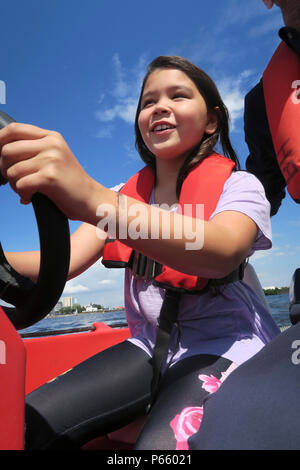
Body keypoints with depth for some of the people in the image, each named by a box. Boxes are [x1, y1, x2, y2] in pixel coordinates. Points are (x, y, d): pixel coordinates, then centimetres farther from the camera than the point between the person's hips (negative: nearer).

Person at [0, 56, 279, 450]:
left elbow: (223, 253, -31)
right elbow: (63, 263, -6)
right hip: (150, 346, 4)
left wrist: (94, 199, -45)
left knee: (161, 445, -31)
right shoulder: (126, 195, 8)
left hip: (224, 346, -3)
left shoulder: (238, 185, -6)